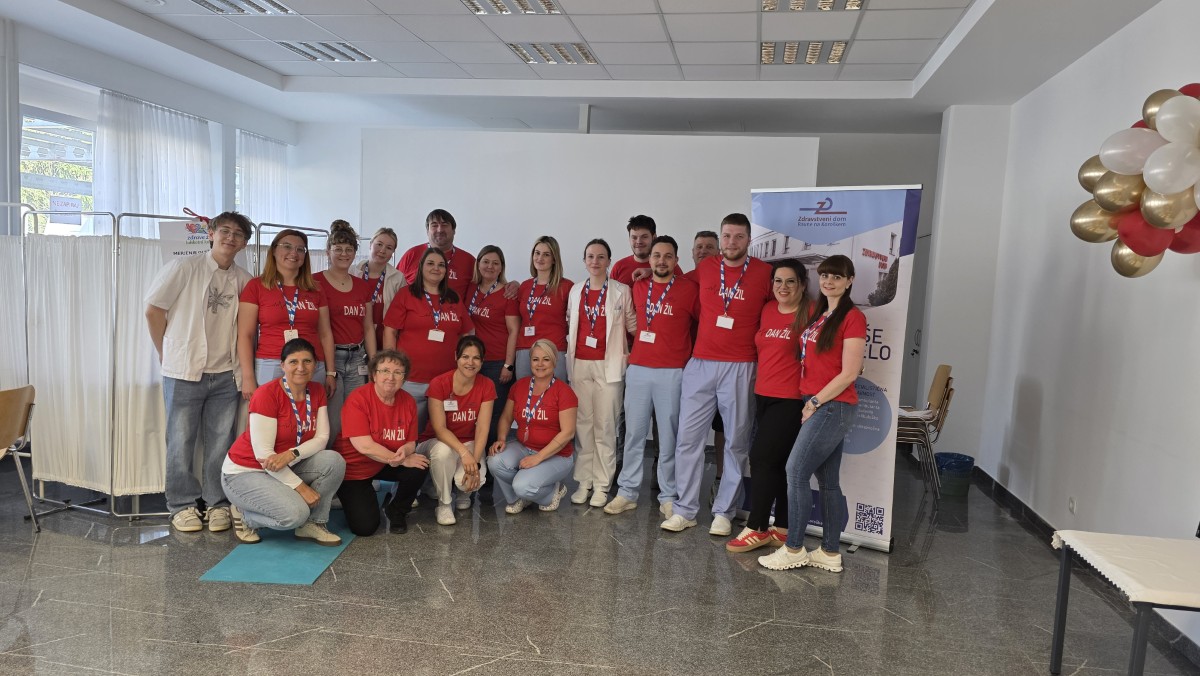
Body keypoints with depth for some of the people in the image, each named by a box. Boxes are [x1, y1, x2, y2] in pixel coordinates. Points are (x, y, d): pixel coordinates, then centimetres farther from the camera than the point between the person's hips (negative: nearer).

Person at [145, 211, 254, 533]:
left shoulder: (244, 280, 5)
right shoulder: (184, 267, -4)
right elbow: (153, 310, -1)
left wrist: (244, 370, 3)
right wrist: (169, 354, 3)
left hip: (225, 374, 3)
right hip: (184, 372, -2)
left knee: (221, 443, 6)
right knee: (181, 442, 5)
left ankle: (218, 504, 18)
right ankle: (182, 505, 18)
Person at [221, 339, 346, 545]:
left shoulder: (317, 392, -2)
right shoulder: (266, 394, -22)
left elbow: (321, 438, -9)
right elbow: (263, 454, -23)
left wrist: (290, 455, -29)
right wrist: (301, 487, -24)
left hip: (287, 467, 6)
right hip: (245, 471, -6)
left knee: (334, 461, -20)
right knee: (295, 513, -29)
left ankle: (313, 524, -3)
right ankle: (245, 516, 2)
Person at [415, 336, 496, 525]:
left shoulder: (486, 387, -8)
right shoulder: (438, 384, -16)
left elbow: (482, 429, -13)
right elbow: (439, 428, -20)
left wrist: (475, 461, -26)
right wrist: (463, 452, -34)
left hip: (469, 443, 1)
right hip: (437, 442, -1)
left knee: (472, 480, -29)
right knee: (443, 450, -38)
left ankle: (464, 492, 11)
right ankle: (443, 504, -13)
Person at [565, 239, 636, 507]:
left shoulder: (621, 291, 1)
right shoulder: (576, 291, 11)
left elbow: (633, 325, 1)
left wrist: (631, 354, -7)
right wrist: (571, 346, 8)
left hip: (609, 364, -3)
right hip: (579, 364, 3)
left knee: (605, 424, -2)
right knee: (582, 423, 5)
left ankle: (602, 485, 5)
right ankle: (584, 481, 13)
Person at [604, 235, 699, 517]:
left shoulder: (689, 289, -2)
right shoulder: (638, 287, 10)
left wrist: (689, 356, 6)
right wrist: (634, 348, 14)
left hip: (672, 372, -3)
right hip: (637, 369, 4)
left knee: (668, 436, 2)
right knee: (633, 433, 7)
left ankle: (668, 497, 14)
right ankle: (627, 492, 16)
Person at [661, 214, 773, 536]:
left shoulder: (764, 273, -2)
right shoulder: (704, 268, 6)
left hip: (740, 368, -2)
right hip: (699, 364, 2)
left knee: (736, 442, 5)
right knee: (688, 438, 2)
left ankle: (723, 512, 18)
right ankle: (685, 510, 13)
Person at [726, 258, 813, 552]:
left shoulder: (811, 313, -10)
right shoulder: (768, 310, 10)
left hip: (791, 399, -7)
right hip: (763, 395, 7)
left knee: (762, 458, -7)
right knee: (777, 463, 12)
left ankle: (756, 528, 6)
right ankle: (783, 528, 21)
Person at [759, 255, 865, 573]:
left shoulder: (852, 317, -9)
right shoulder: (818, 315, 15)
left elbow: (849, 373, -13)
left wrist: (815, 402, -11)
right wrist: (811, 402, 7)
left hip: (833, 406, -8)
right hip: (816, 404, 8)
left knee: (796, 472, -8)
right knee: (828, 480, 10)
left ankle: (793, 550, 3)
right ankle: (830, 553, 17)